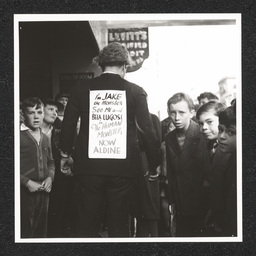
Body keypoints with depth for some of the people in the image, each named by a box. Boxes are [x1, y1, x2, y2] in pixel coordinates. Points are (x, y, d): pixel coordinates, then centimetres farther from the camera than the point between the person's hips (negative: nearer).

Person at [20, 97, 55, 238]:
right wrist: (27, 182, -17)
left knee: (41, 231, 12)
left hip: (43, 191, 7)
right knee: (25, 232, -4)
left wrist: (50, 177, 3)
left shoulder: (44, 138, 15)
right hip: (24, 192, -6)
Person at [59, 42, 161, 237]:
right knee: (119, 227, 9)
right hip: (123, 169, -1)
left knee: (87, 228, 7)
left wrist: (65, 155, 24)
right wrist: (154, 165, 7)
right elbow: (148, 131, -4)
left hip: (88, 167, 1)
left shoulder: (81, 90, 2)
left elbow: (68, 126, 8)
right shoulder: (135, 92, -2)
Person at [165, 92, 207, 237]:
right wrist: (171, 200, 10)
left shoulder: (203, 136, -12)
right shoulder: (169, 138, 6)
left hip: (201, 202, -5)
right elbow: (171, 172, 11)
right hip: (181, 204, 5)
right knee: (181, 234, 7)